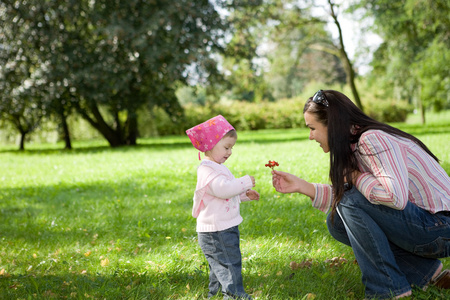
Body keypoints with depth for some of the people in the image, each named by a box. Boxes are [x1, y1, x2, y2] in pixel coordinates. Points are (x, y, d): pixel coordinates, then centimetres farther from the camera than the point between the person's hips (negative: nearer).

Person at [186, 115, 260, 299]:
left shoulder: (217, 167, 17)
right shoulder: (207, 170, -18)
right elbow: (222, 189, -33)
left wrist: (245, 195, 17)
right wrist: (245, 182, -25)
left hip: (226, 228, 11)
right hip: (215, 231, -11)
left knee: (220, 265, 19)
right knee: (229, 265, -11)